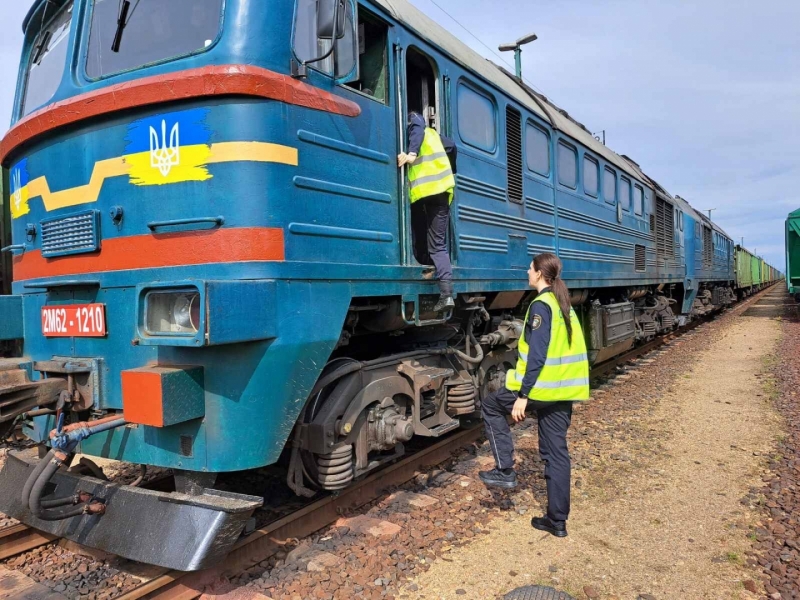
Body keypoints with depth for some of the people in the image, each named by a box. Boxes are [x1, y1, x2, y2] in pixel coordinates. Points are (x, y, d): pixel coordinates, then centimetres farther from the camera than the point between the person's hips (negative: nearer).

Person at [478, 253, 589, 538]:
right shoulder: (564, 304, 14)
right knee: (556, 452, 11)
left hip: (543, 387, -8)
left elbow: (537, 355, -20)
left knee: (491, 406, 14)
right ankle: (557, 520, 18)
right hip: (564, 390, 8)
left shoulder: (540, 305, -13)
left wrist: (522, 396, -19)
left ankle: (505, 470, 12)